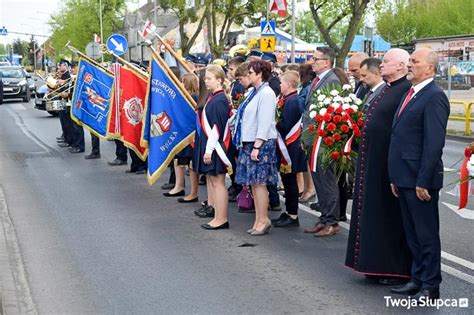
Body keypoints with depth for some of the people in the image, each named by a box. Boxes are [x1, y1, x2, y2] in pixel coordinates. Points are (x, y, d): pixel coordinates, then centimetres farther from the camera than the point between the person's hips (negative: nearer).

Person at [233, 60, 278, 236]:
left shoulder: (266, 93, -13)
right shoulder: (255, 92, 15)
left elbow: (265, 122, -18)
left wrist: (257, 146, -20)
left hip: (261, 143, -9)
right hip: (249, 142, 9)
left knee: (259, 182, -5)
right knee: (253, 183, 10)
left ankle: (263, 221, 2)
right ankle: (259, 220, 16)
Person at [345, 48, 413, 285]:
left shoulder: (406, 90, -16)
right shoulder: (387, 89, 13)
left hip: (389, 163, -10)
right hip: (373, 160, 10)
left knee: (391, 216, 1)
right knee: (374, 212, 16)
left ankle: (396, 269, 13)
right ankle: (378, 264, 27)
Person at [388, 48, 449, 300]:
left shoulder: (434, 97, -14)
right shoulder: (410, 94, 15)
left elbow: (434, 143, -19)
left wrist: (423, 181, -20)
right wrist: (396, 177, 16)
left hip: (420, 179, -9)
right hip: (404, 178, 9)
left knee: (427, 234, 2)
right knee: (412, 233, 16)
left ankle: (430, 287, 12)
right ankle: (417, 279, 27)